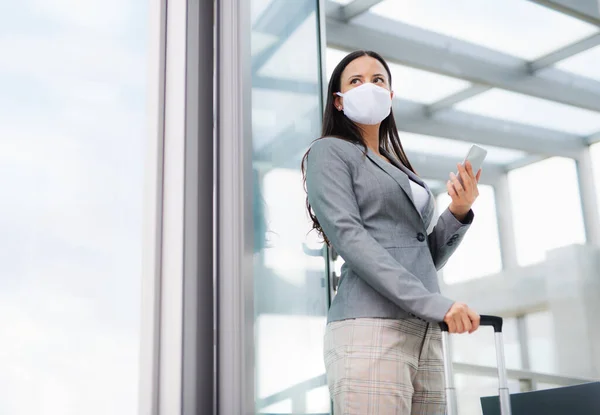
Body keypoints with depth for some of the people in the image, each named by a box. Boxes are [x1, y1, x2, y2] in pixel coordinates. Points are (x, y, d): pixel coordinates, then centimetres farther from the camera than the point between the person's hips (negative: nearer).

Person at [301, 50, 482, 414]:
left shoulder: (402, 169, 25)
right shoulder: (329, 151, 5)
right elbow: (348, 236, -11)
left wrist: (459, 213, 3)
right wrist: (434, 303, -19)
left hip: (425, 335, 7)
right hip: (371, 329, -7)